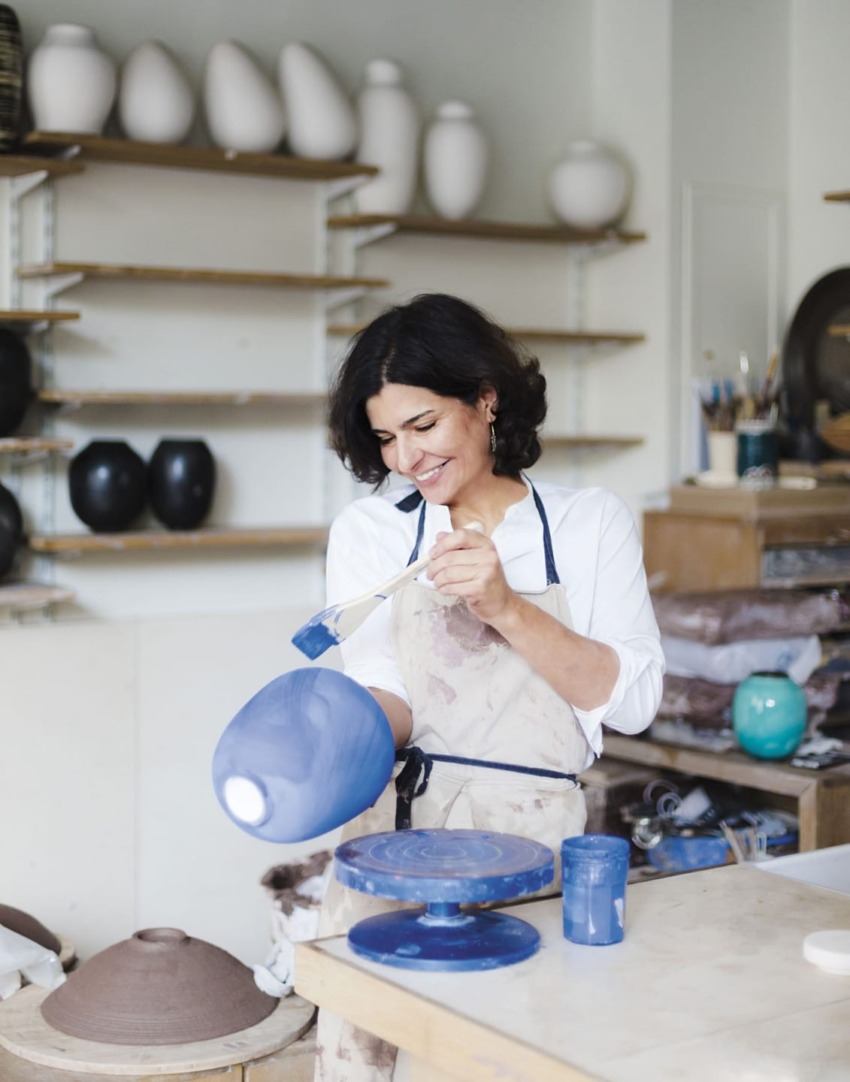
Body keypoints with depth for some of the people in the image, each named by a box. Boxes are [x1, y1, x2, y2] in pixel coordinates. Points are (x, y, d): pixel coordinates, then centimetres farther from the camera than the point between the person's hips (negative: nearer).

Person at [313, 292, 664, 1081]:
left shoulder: (591, 522, 6)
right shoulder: (367, 531, 8)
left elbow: (632, 699, -2)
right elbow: (384, 690, 1)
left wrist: (506, 608, -14)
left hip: (536, 834, -1)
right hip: (395, 830, 1)